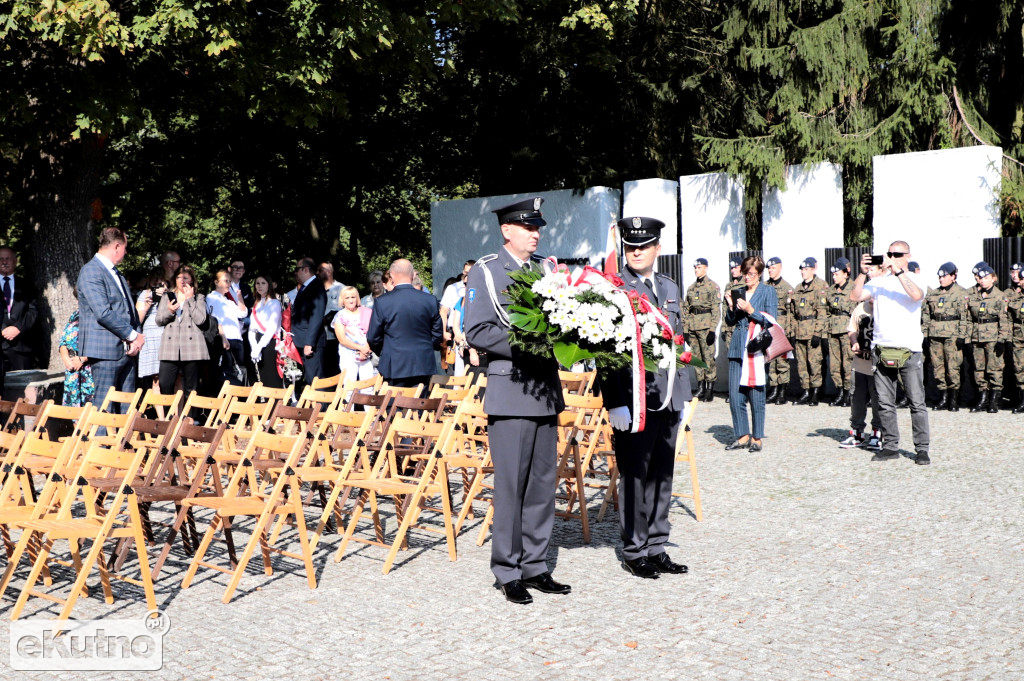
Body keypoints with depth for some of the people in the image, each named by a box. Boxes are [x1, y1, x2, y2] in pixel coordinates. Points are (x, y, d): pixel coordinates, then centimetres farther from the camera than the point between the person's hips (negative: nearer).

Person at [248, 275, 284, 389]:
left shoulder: (274, 303, -2)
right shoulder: (256, 304, 18)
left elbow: (272, 328, -11)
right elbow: (251, 329, 11)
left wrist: (259, 347, -16)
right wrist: (254, 347, -5)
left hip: (269, 344, -6)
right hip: (257, 344, 6)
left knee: (272, 381, -9)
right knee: (260, 380, 4)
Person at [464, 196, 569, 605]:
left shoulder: (546, 269, 15)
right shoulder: (485, 272, -2)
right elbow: (477, 332, -9)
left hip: (547, 389, 6)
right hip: (510, 390, -6)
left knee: (543, 482, 9)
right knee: (511, 484, -3)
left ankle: (534, 566, 19)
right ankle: (508, 572, 7)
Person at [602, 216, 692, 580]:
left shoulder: (670, 288, 15)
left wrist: (684, 394, 15)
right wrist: (615, 403, -16)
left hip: (668, 399, 7)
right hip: (633, 398, -6)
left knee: (662, 476, 12)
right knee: (634, 477, 1)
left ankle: (656, 547, 22)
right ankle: (634, 552, 12)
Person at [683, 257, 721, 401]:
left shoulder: (713, 287, -2)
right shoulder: (691, 288, 16)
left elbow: (716, 310, -6)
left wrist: (712, 330, -12)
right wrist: (685, 329, 12)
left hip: (705, 326, -6)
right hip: (692, 327, 6)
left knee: (708, 357, -7)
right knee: (696, 357, 7)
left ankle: (710, 389, -3)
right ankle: (700, 387, 13)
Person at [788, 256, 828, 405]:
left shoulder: (821, 287, -3)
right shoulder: (797, 289, 17)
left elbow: (822, 312, -9)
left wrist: (817, 333, -15)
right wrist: (792, 333, 11)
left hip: (813, 331, -6)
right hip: (799, 332, 6)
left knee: (814, 362, -6)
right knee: (801, 362, 7)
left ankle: (815, 393, 2)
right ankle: (805, 392, 13)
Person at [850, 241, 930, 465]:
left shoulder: (915, 280, 5)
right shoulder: (879, 282, 12)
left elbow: (917, 295, -18)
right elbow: (855, 296, 1)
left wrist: (898, 271, -21)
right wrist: (863, 273, -11)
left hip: (909, 350, -3)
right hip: (881, 349, 3)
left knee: (917, 402, -3)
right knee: (885, 403, 6)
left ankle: (922, 448, 3)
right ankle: (890, 446, 15)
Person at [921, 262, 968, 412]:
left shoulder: (961, 293, 2)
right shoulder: (932, 294, 16)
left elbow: (964, 316, -4)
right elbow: (925, 315, 18)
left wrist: (962, 335, -10)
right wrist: (925, 333, 11)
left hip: (952, 335, -5)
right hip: (934, 335, 5)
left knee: (953, 367, -6)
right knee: (937, 366, 4)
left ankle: (954, 399, 2)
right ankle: (943, 398, 11)